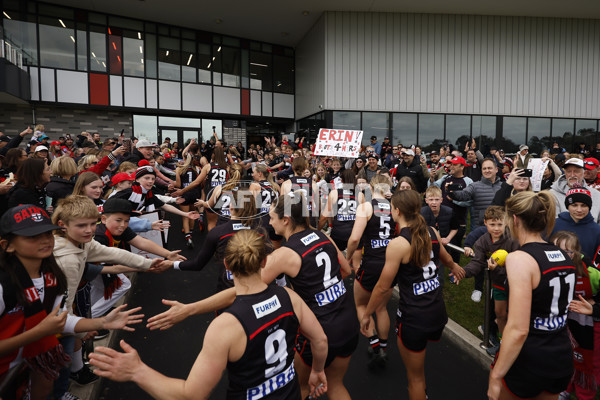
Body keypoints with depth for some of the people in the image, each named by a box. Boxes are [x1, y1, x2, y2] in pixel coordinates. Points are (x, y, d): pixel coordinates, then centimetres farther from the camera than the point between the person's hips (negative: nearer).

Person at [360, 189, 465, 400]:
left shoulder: (397, 244, -21)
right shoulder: (432, 233, -2)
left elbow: (383, 287, -15)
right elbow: (445, 258, 20)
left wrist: (366, 315, -1)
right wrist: (454, 267, 44)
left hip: (413, 318, -7)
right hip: (438, 311, 7)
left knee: (415, 378, 14)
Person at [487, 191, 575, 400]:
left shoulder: (519, 259, -21)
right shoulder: (564, 256, 2)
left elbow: (518, 330, -26)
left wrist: (495, 376, -18)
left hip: (527, 360, -7)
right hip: (562, 359, 7)